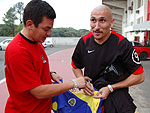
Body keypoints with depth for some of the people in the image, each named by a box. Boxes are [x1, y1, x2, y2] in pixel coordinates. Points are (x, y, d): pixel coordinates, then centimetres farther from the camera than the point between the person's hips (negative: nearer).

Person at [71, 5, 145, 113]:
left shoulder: (122, 44, -16)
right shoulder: (84, 42, -5)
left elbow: (139, 76, -11)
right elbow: (76, 66, 12)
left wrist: (110, 88, -14)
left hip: (116, 92, -2)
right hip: (90, 91, 3)